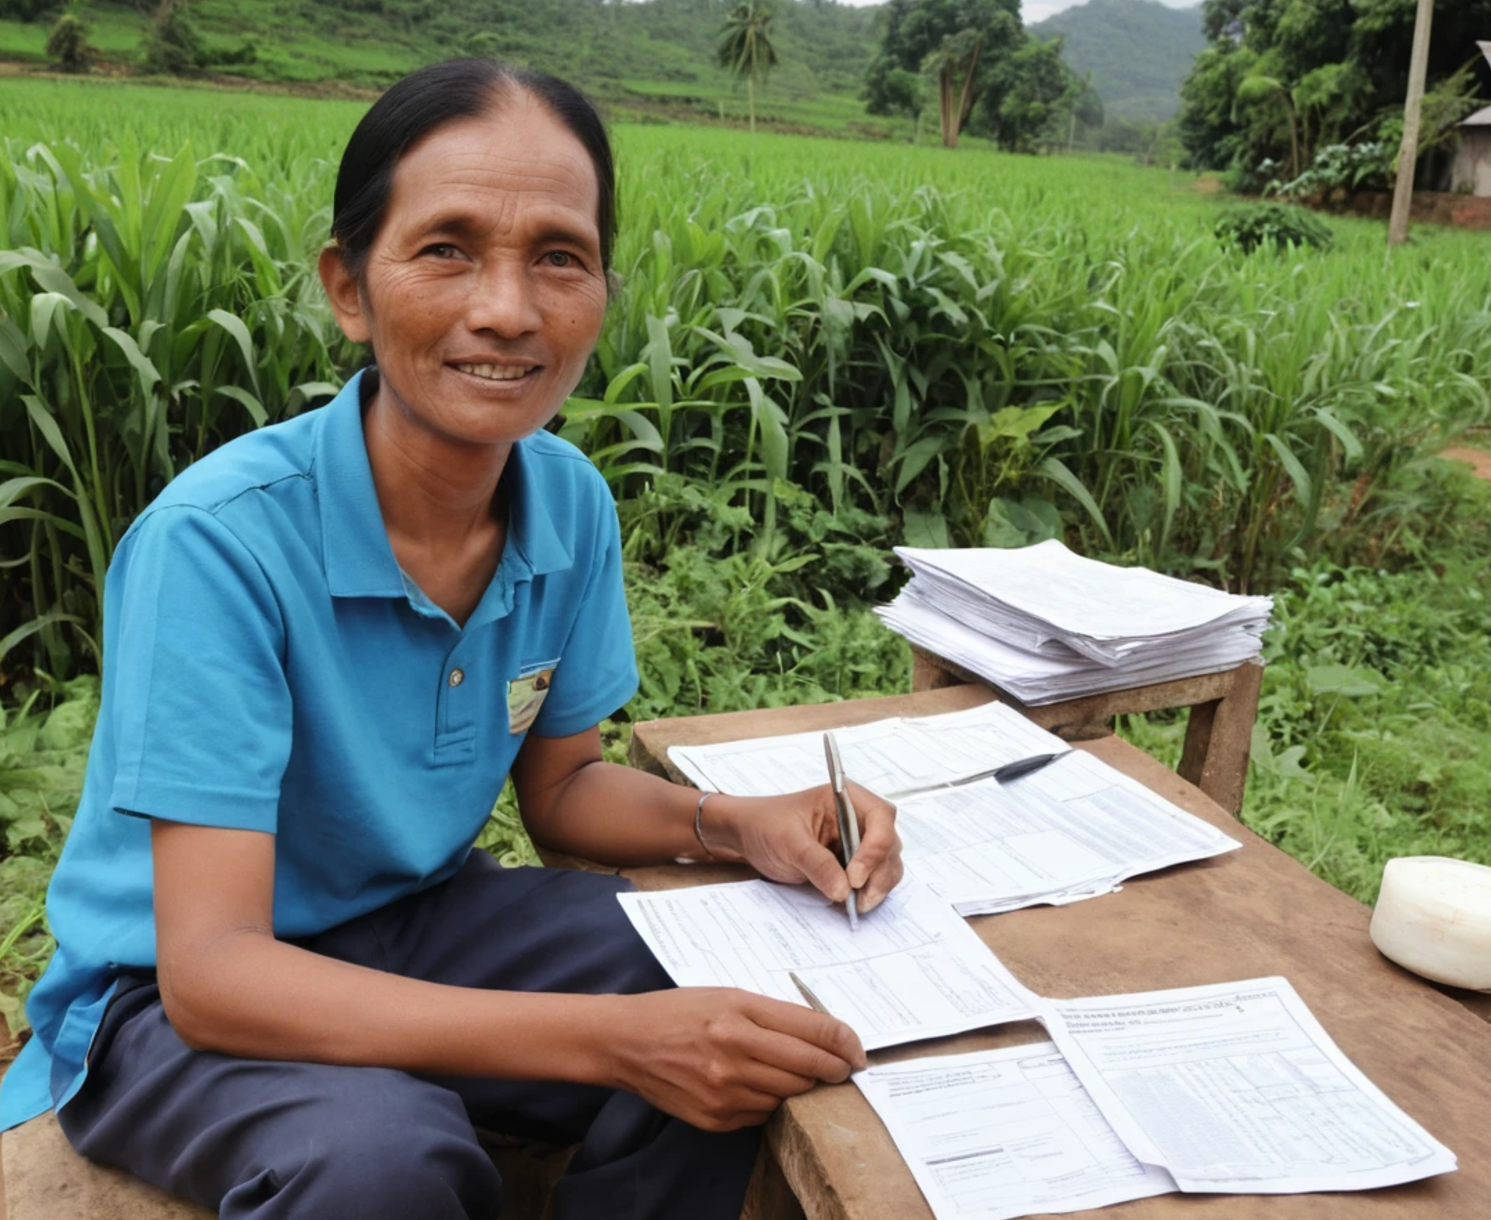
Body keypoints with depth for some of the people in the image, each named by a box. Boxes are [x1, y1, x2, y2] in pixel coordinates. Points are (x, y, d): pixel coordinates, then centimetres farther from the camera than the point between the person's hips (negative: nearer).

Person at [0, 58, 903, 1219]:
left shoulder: (573, 502, -11)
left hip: (413, 921, 5)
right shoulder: (218, 536, -28)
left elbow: (561, 783, 3)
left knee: (749, 1017, -14)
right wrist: (610, 1038, -39)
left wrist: (734, 822, -18)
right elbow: (207, 969, -30)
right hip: (174, 996, -4)